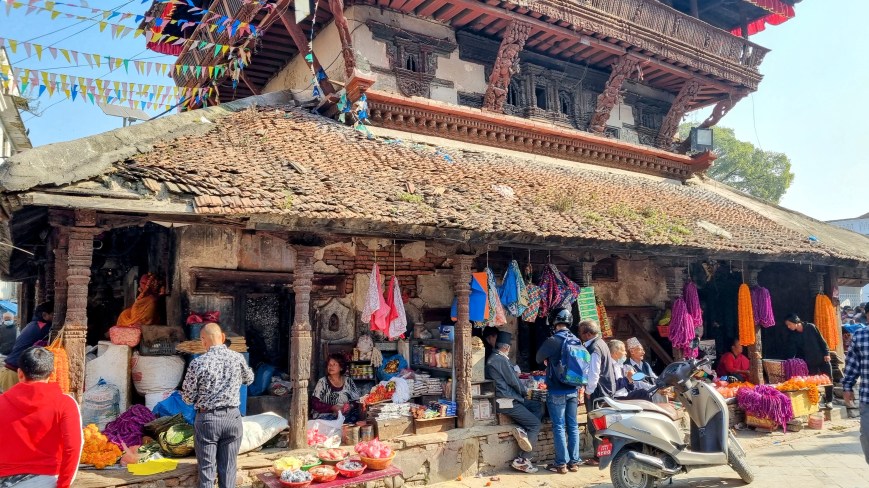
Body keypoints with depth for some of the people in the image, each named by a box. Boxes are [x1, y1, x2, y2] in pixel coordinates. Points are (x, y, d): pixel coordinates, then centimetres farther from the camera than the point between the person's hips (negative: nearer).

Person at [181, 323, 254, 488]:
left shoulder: (198, 363, -13)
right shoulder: (238, 358, -4)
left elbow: (188, 397, -5)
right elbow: (249, 379, 16)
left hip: (207, 419, -2)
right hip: (232, 417, 3)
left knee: (207, 468, 8)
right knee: (228, 468, 11)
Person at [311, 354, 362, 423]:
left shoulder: (348, 382, 11)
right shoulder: (322, 382, 4)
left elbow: (357, 400, 10)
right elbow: (314, 404, -4)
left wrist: (350, 406, -12)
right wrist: (332, 407, -17)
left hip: (346, 416, 4)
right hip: (326, 416, -3)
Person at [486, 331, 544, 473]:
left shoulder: (493, 359, 15)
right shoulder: (501, 359, -15)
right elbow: (513, 381, -12)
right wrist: (525, 391, 5)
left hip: (509, 398, 10)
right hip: (506, 402, -10)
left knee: (538, 406, 14)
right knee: (535, 424, -4)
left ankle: (523, 430, -6)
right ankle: (522, 461, -6)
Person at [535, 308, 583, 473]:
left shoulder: (552, 341, -14)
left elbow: (539, 358, 2)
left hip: (557, 392, -6)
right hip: (573, 390, 6)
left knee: (559, 427, 0)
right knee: (573, 426, 10)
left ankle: (561, 463, 4)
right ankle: (574, 462, 16)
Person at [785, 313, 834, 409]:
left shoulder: (810, 327, -10)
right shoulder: (795, 334, 2)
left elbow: (821, 340, -7)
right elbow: (799, 350, 10)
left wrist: (826, 353, -11)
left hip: (822, 358, -3)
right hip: (809, 362, 3)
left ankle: (829, 401, 15)